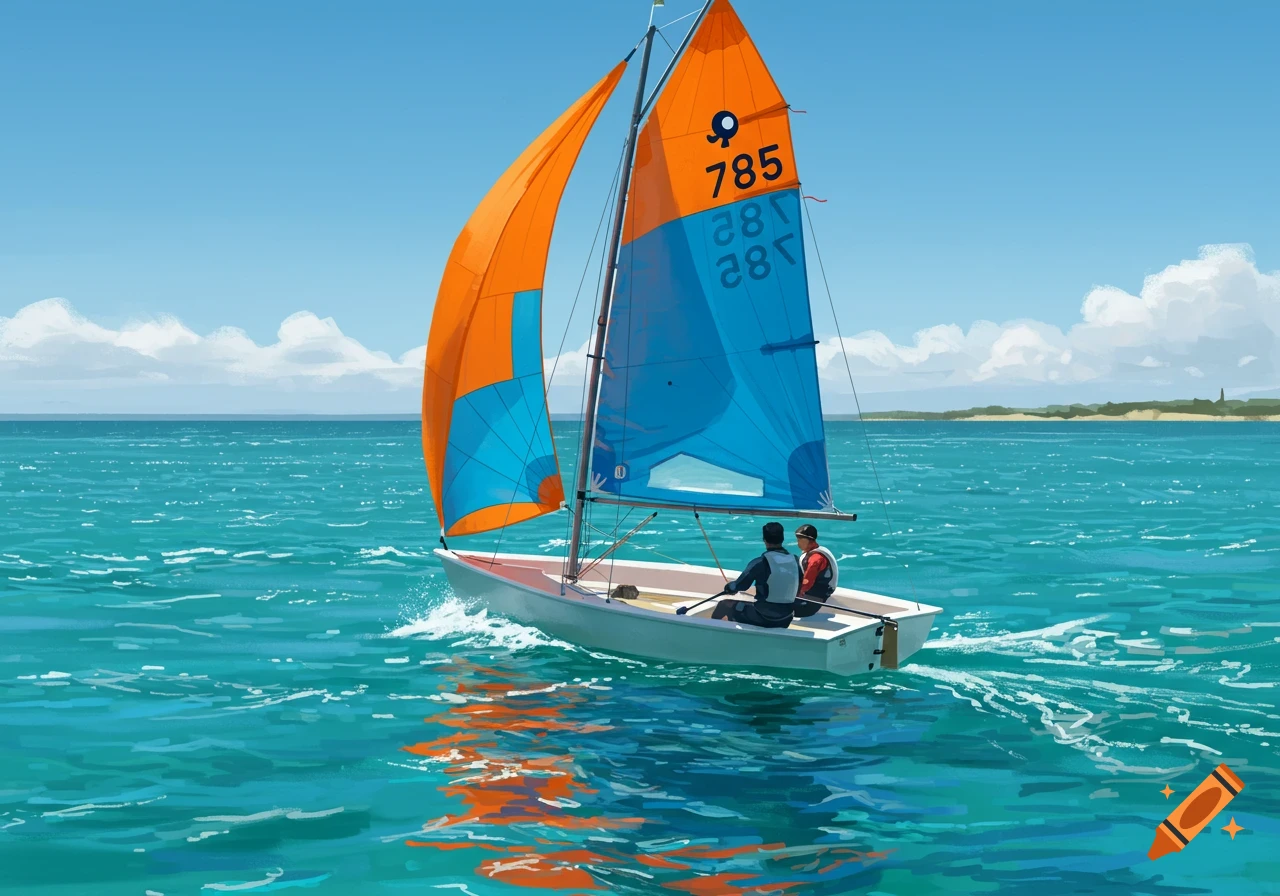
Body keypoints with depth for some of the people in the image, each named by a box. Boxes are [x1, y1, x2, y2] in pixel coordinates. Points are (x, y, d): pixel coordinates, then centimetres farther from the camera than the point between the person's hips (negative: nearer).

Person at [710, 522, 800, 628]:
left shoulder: (760, 562, -15)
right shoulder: (795, 560, -1)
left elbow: (739, 586, -5)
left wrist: (728, 586, 17)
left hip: (763, 618, -5)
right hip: (786, 621, 5)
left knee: (724, 606, 15)